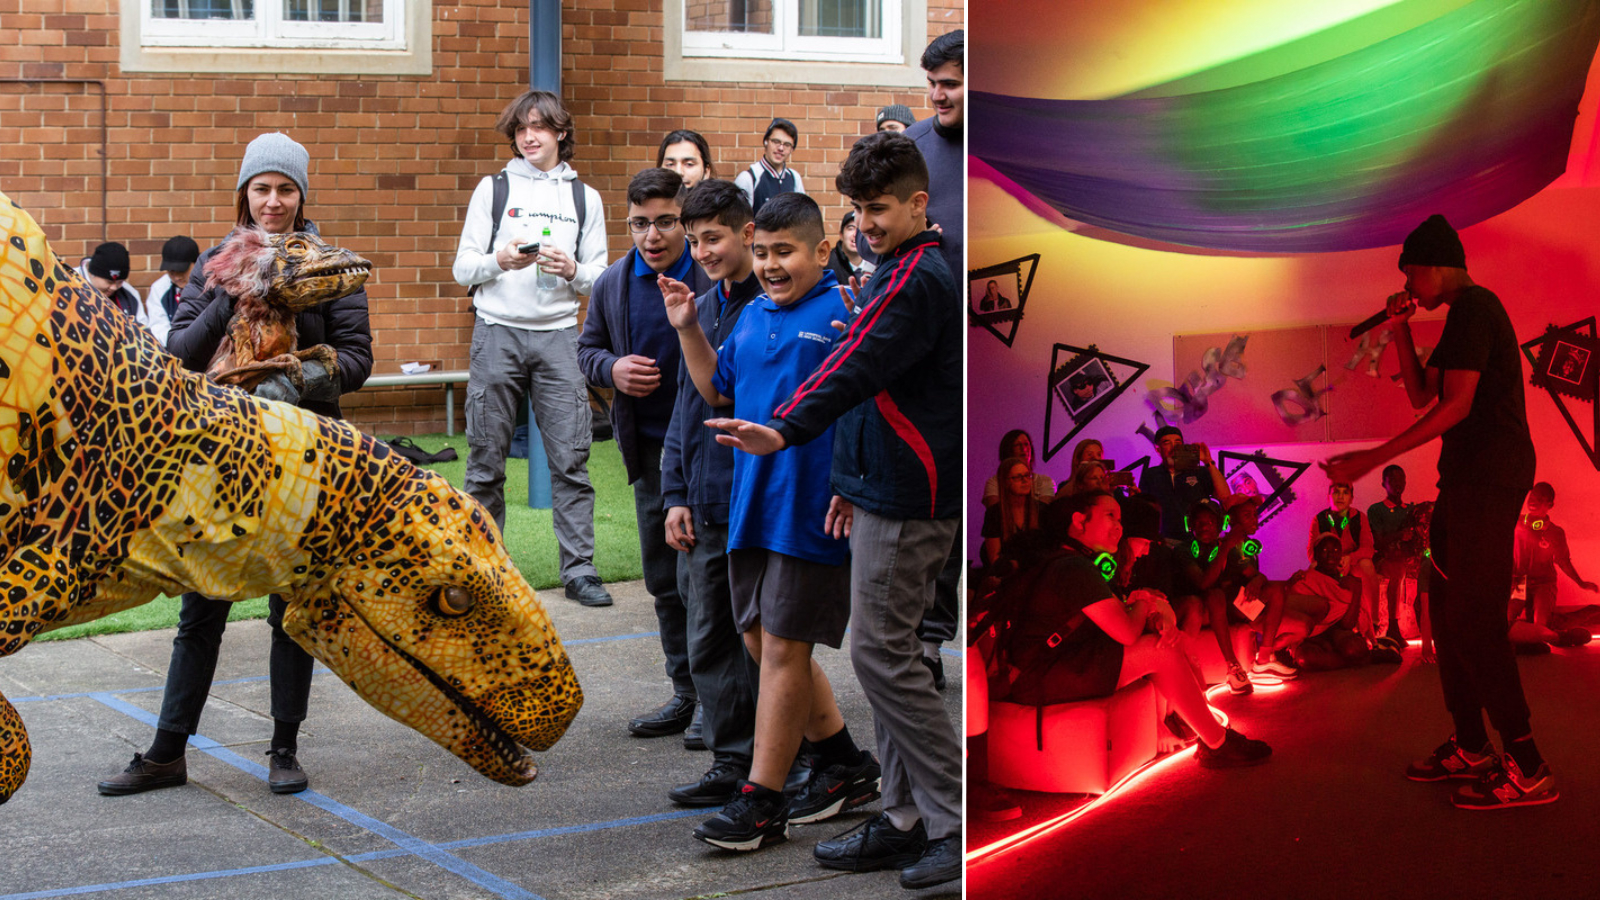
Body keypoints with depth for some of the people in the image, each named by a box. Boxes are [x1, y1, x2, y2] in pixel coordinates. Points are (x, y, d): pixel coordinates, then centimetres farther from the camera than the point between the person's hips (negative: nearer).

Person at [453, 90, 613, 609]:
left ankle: (579, 569, -2)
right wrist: (500, 260, -13)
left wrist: (572, 271, -9)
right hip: (498, 333, 0)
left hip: (558, 336, 1)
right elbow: (462, 268, 7)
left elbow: (599, 280, 12)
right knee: (486, 459, 1)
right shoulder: (493, 189, 9)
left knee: (570, 457, -6)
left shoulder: (585, 197, 13)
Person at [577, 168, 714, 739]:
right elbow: (588, 349, 18)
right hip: (650, 450, 6)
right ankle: (688, 692, 23)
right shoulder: (611, 285, 7)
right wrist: (612, 369, -4)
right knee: (665, 578, 12)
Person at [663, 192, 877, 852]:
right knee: (762, 641, 14)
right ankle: (846, 766, 30)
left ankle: (761, 802, 5)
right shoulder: (753, 316, 14)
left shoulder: (846, 313, -10)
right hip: (751, 508, 8)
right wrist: (687, 329, 15)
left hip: (810, 512, -8)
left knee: (783, 649, -3)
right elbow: (718, 389, 26)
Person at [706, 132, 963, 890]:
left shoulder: (917, 280, -15)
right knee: (887, 652, 12)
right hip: (889, 491, 11)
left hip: (908, 502, -11)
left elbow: (859, 368, -28)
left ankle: (959, 821, -2)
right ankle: (908, 820, 18)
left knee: (881, 652, -8)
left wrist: (786, 430, -38)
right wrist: (854, 480, 24)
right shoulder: (904, 273, 18)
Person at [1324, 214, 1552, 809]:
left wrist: (1375, 458, -19)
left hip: (1489, 479, -11)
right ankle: (1471, 749, 20)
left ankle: (1527, 769, -13)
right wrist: (1401, 329, 12)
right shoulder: (1464, 315, 20)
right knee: (1448, 611, 14)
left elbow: (1456, 405, -20)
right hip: (1468, 479, 11)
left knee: (1474, 619, -13)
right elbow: (1421, 394, 24)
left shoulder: (1475, 308, -12)